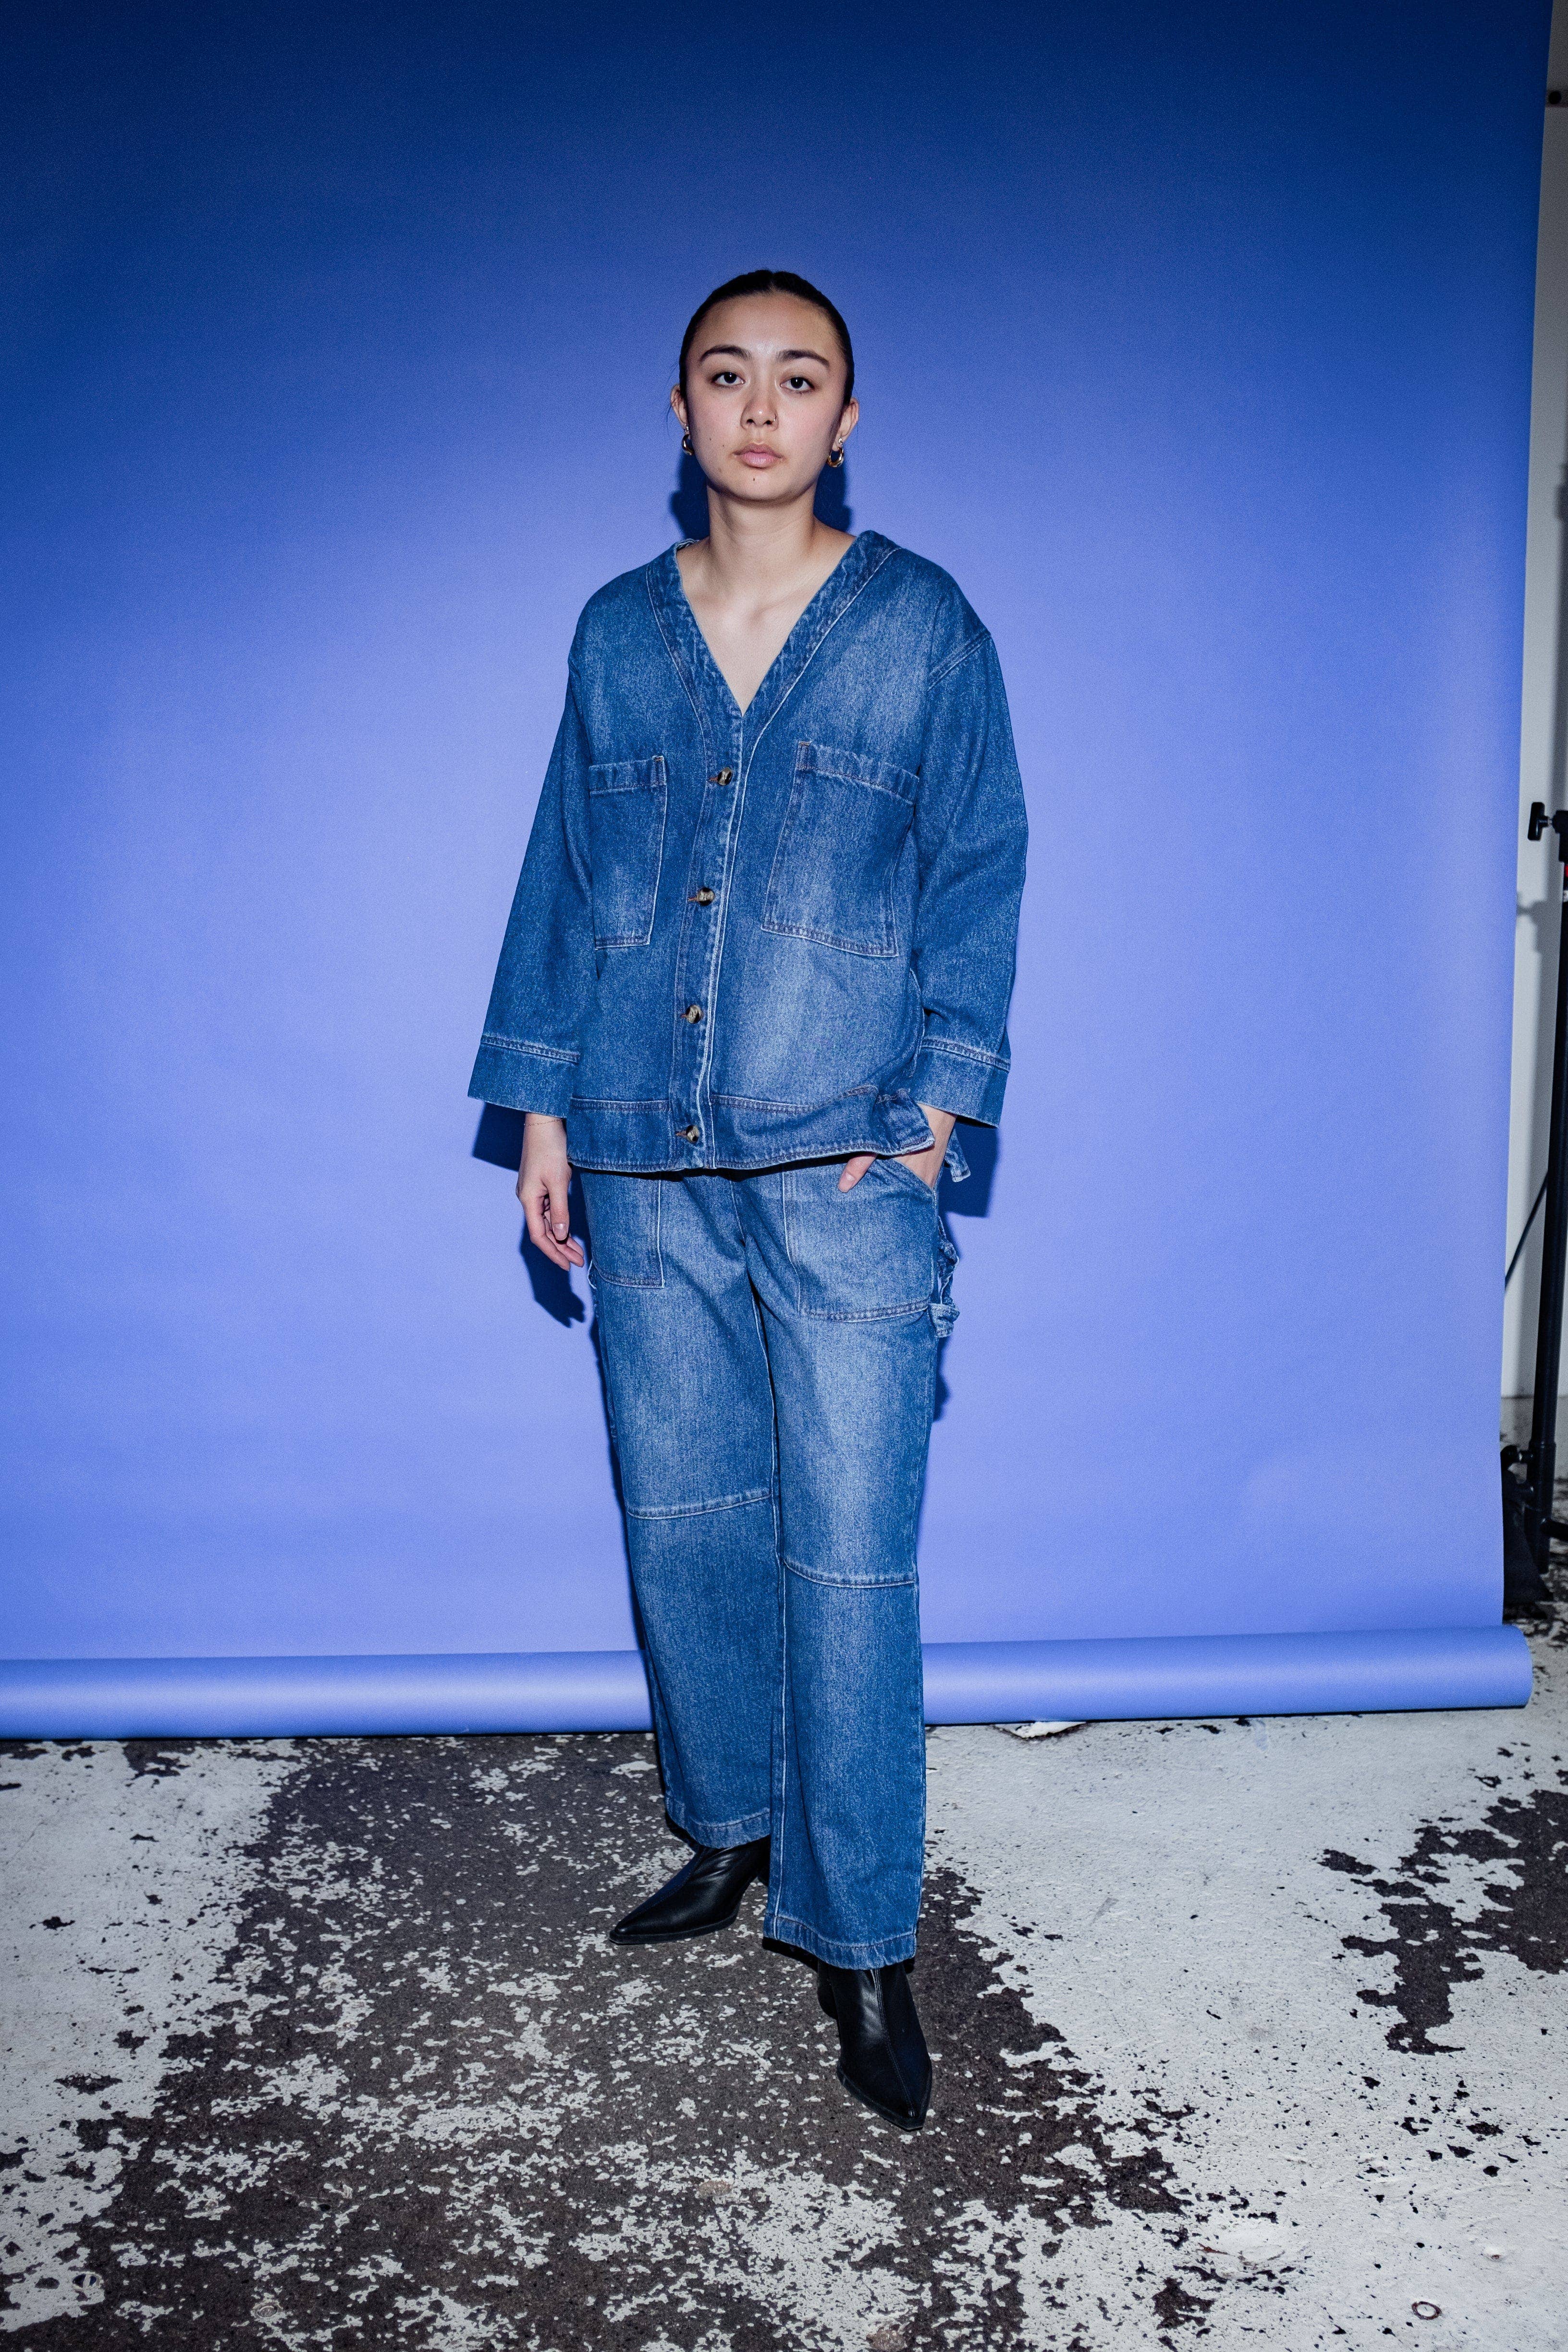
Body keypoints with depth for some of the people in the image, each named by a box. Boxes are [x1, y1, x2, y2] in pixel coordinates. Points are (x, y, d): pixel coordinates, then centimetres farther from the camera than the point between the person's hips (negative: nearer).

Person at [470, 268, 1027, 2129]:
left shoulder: (921, 626, 3)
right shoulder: (617, 634, 11)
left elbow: (979, 876, 2)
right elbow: (564, 876, 13)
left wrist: (933, 1105, -8)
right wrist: (542, 1106, 9)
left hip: (843, 1165, -3)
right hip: (648, 1168, 4)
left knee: (850, 1557, -3)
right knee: (682, 1521, 12)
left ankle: (861, 1941, 12)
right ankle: (732, 1831, 34)